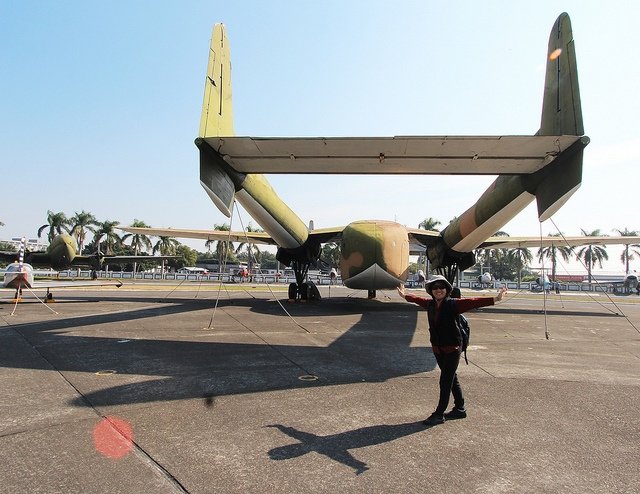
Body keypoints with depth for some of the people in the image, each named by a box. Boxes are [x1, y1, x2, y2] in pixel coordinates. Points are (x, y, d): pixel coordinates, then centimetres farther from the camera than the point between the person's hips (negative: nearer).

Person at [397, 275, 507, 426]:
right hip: (437, 349, 6)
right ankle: (460, 409, 33)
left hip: (452, 349, -6)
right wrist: (405, 296, 38)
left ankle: (439, 414, 9)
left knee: (445, 382, -1)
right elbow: (418, 299, 22)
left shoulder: (453, 304, -15)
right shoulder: (430, 304, 2)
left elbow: (472, 302, -26)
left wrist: (494, 299, -36)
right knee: (452, 379, 18)